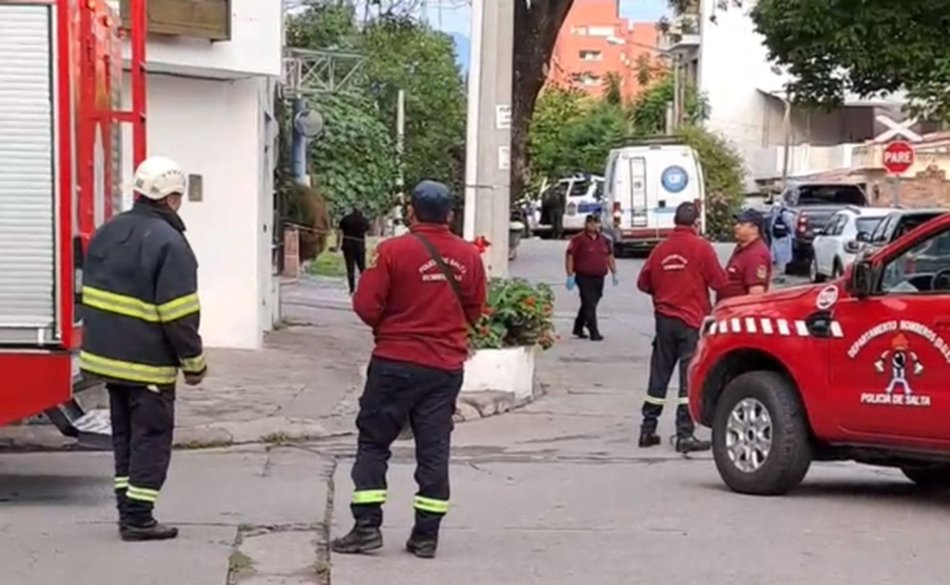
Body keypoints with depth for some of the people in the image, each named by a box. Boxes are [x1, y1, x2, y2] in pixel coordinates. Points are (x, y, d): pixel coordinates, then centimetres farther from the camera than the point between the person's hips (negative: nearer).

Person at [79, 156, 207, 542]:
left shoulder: (107, 233, 9)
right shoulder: (168, 242, -17)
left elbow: (91, 296, 16)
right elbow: (179, 315, -18)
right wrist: (194, 363, -8)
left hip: (107, 355, 8)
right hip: (148, 364, -8)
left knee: (125, 435, 16)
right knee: (151, 437, 1)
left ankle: (127, 511, 20)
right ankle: (138, 519, 2)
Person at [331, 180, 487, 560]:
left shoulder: (393, 251, -11)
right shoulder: (469, 257, 1)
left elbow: (365, 306, -12)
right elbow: (474, 313, 9)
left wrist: (388, 325, 8)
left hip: (395, 362, -3)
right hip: (446, 367, 3)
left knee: (373, 441, 8)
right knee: (433, 449, 9)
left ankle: (367, 526, 3)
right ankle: (426, 535, 11)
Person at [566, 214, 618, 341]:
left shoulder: (604, 240, 12)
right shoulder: (578, 240, -7)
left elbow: (610, 257, 19)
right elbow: (570, 257, -8)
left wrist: (614, 274, 14)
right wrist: (570, 276, -13)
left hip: (599, 278, 6)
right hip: (584, 277, -6)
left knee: (588, 304, 15)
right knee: (589, 304, -8)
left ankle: (578, 328, 29)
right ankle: (594, 332, -7)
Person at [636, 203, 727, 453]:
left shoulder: (661, 248, 4)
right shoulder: (701, 247, -9)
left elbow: (643, 283, 8)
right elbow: (719, 282, -8)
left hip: (664, 319, 5)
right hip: (692, 320, -5)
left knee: (658, 376, 12)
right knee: (690, 378, -2)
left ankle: (647, 430, 17)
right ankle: (685, 435, -5)